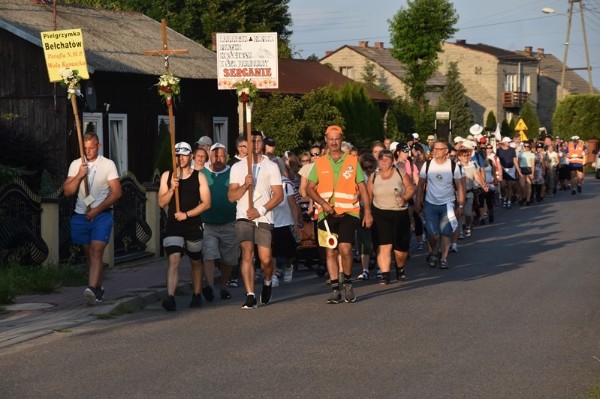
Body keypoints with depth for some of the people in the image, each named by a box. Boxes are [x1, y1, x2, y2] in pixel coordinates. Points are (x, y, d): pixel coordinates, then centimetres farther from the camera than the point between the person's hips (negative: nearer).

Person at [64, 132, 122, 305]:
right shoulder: (76, 165, 7)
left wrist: (96, 210, -11)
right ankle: (98, 289, 21)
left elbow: (116, 192, -6)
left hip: (102, 215, -4)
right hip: (81, 215, 4)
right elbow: (68, 192, 3)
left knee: (96, 251, -17)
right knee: (89, 253, 10)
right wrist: (79, 175, -13)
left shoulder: (108, 164, -2)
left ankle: (92, 289, -31)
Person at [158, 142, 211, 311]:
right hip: (173, 226, 0)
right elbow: (162, 202, 3)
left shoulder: (199, 177, 2)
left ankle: (197, 295, 29)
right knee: (173, 259, -16)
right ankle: (170, 297, -26)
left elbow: (206, 203, -4)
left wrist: (186, 214, -13)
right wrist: (172, 189, -14)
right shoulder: (167, 176, 6)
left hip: (194, 225, 0)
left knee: (195, 262, 14)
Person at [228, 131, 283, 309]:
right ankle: (250, 296, -16)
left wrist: (260, 210, -9)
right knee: (247, 254, -15)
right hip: (244, 216, 0)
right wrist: (245, 185, -14)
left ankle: (267, 283, 29)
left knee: (265, 259, -4)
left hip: (264, 217, 0)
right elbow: (231, 196, 6)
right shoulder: (238, 167, 11)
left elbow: (278, 195, 3)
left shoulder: (271, 167, 9)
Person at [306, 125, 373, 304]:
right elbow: (309, 188, 7)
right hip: (327, 214, 2)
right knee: (331, 251, 3)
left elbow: (362, 188, 7)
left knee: (345, 249, -15)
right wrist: (323, 203, -9)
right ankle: (335, 289, 10)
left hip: (348, 213, -2)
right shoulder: (319, 163, 9)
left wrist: (368, 212, 0)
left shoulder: (353, 161, 6)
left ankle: (348, 283, 5)